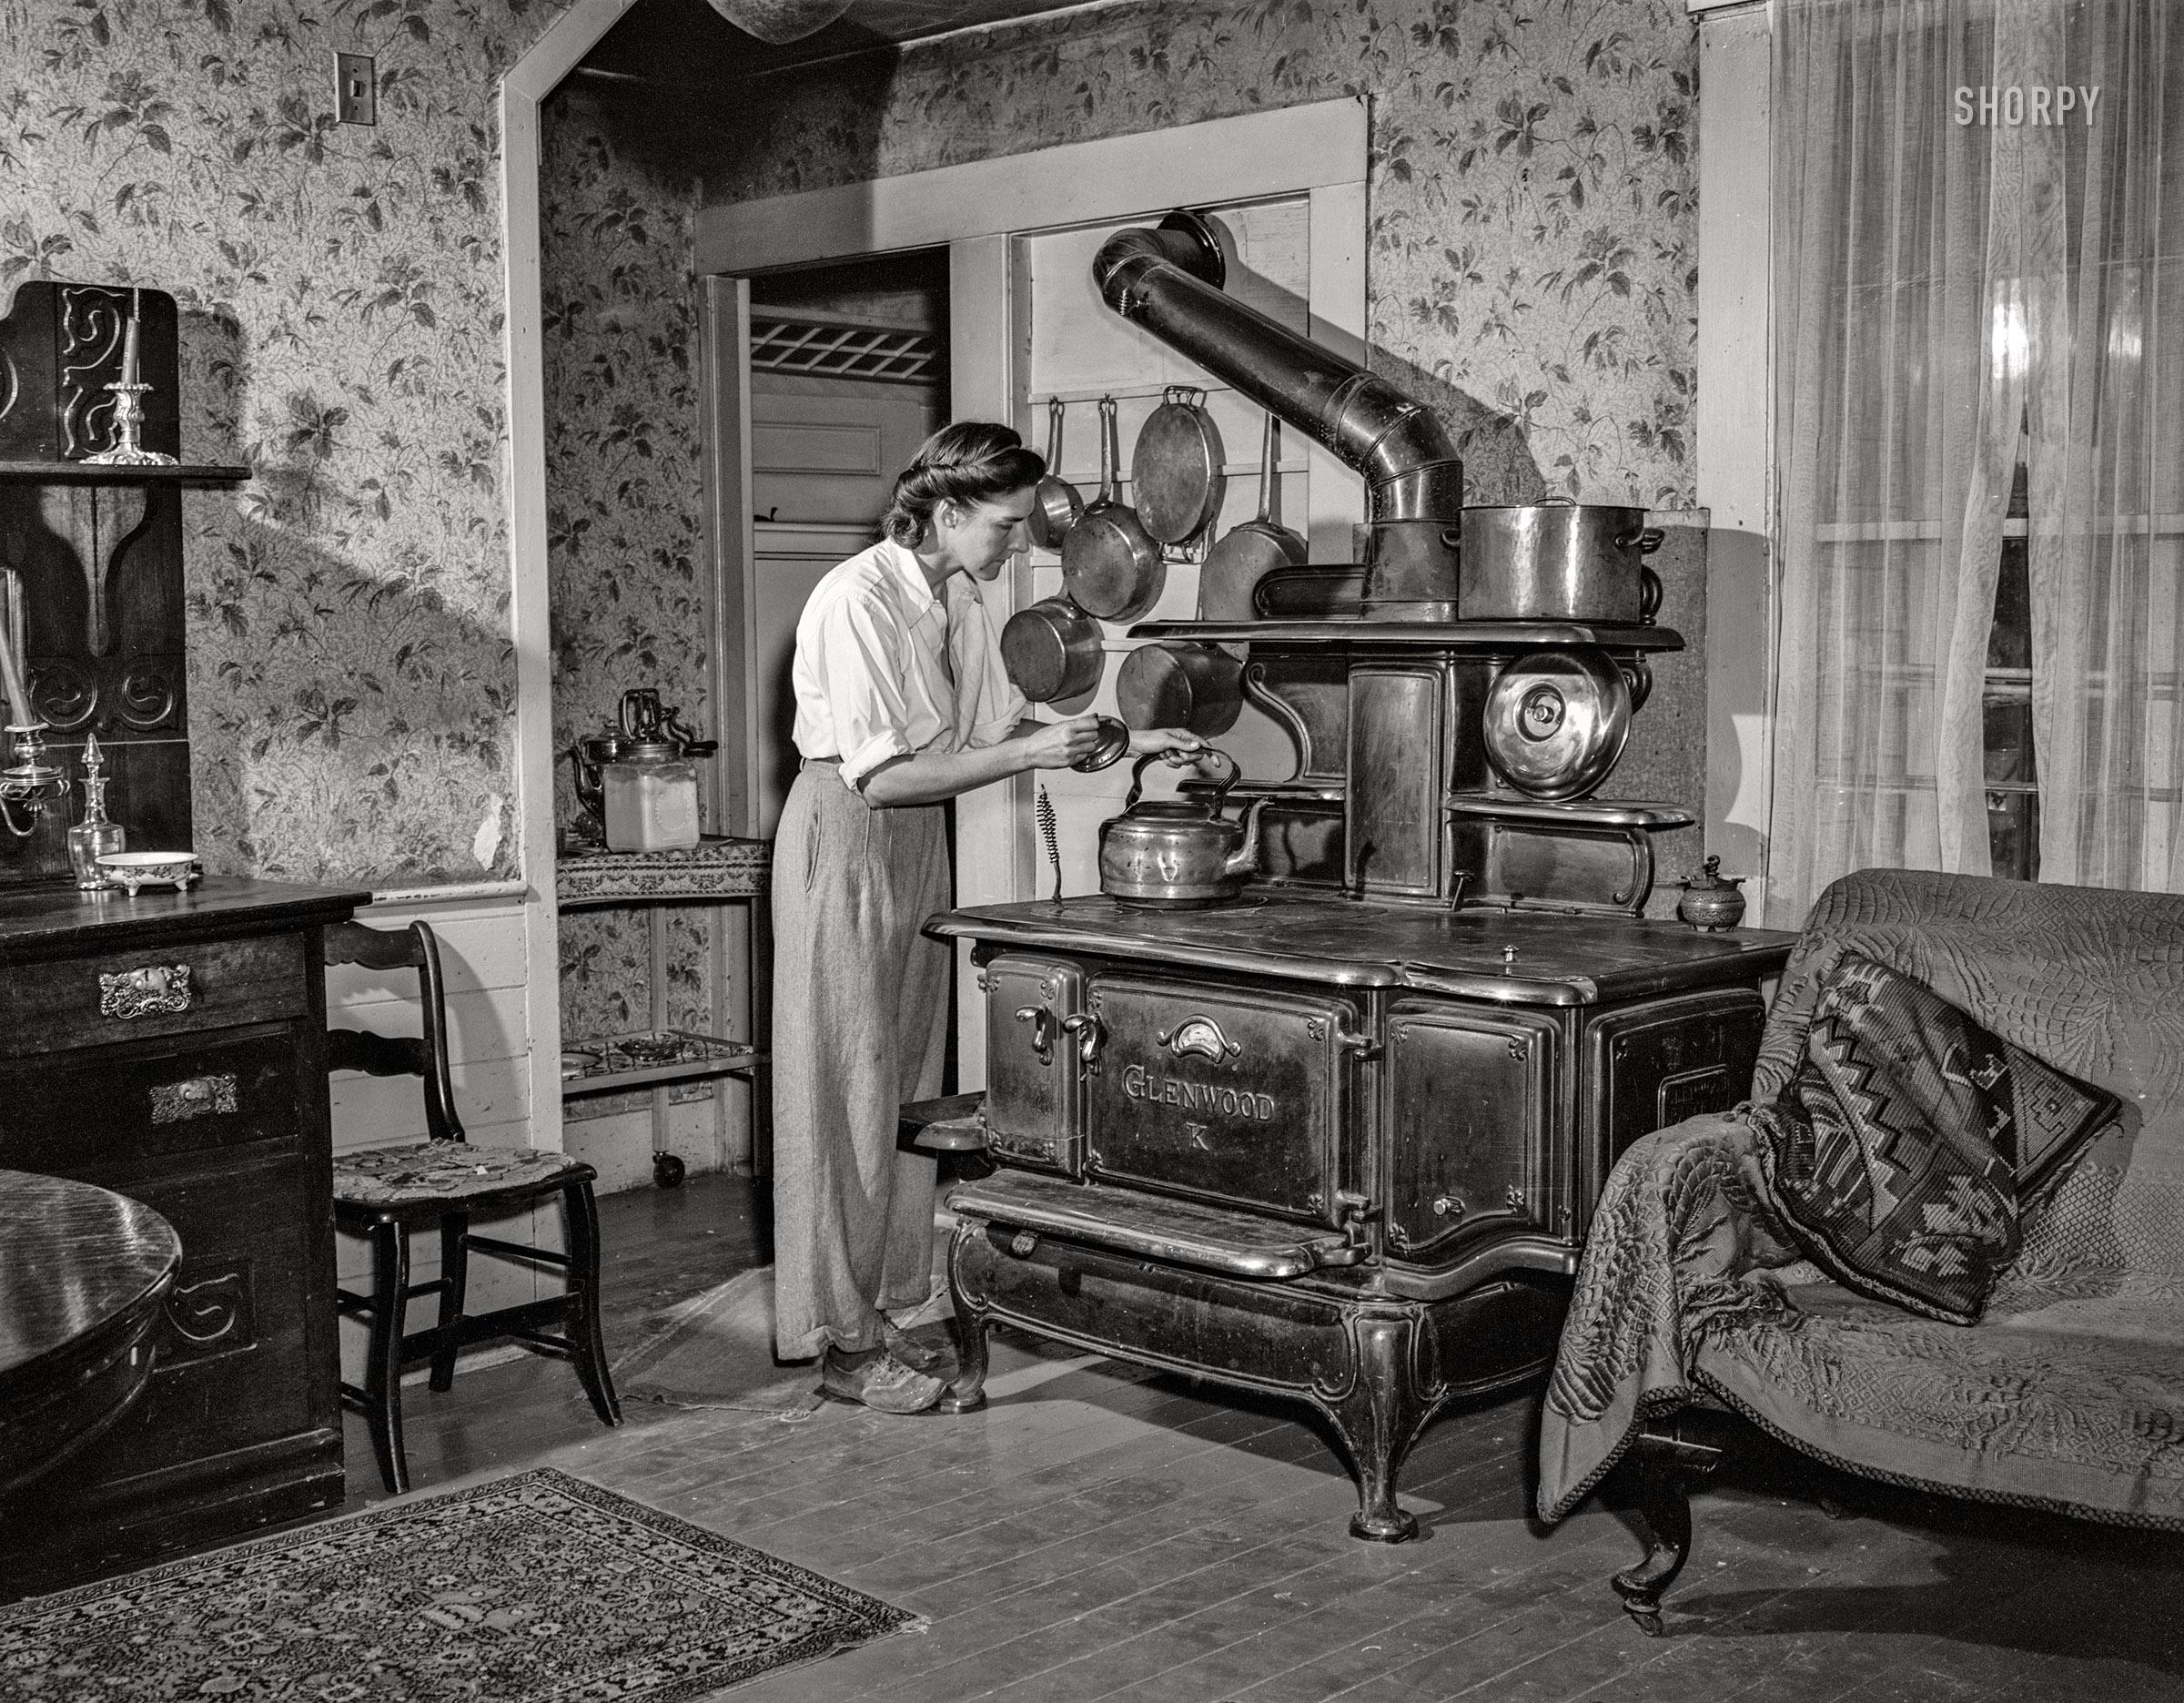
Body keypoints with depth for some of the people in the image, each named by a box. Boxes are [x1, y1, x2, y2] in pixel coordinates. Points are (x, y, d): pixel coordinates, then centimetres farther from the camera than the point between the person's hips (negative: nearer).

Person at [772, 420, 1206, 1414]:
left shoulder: (958, 602, 7)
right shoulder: (856, 601, -20)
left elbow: (1000, 727, 14)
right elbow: (882, 775, -23)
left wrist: (1122, 745, 4)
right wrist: (1028, 754, -23)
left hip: (918, 846, 9)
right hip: (844, 841, -9)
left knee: (907, 1079, 10)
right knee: (849, 1090, -3)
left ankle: (880, 1309, 20)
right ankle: (845, 1344, 5)